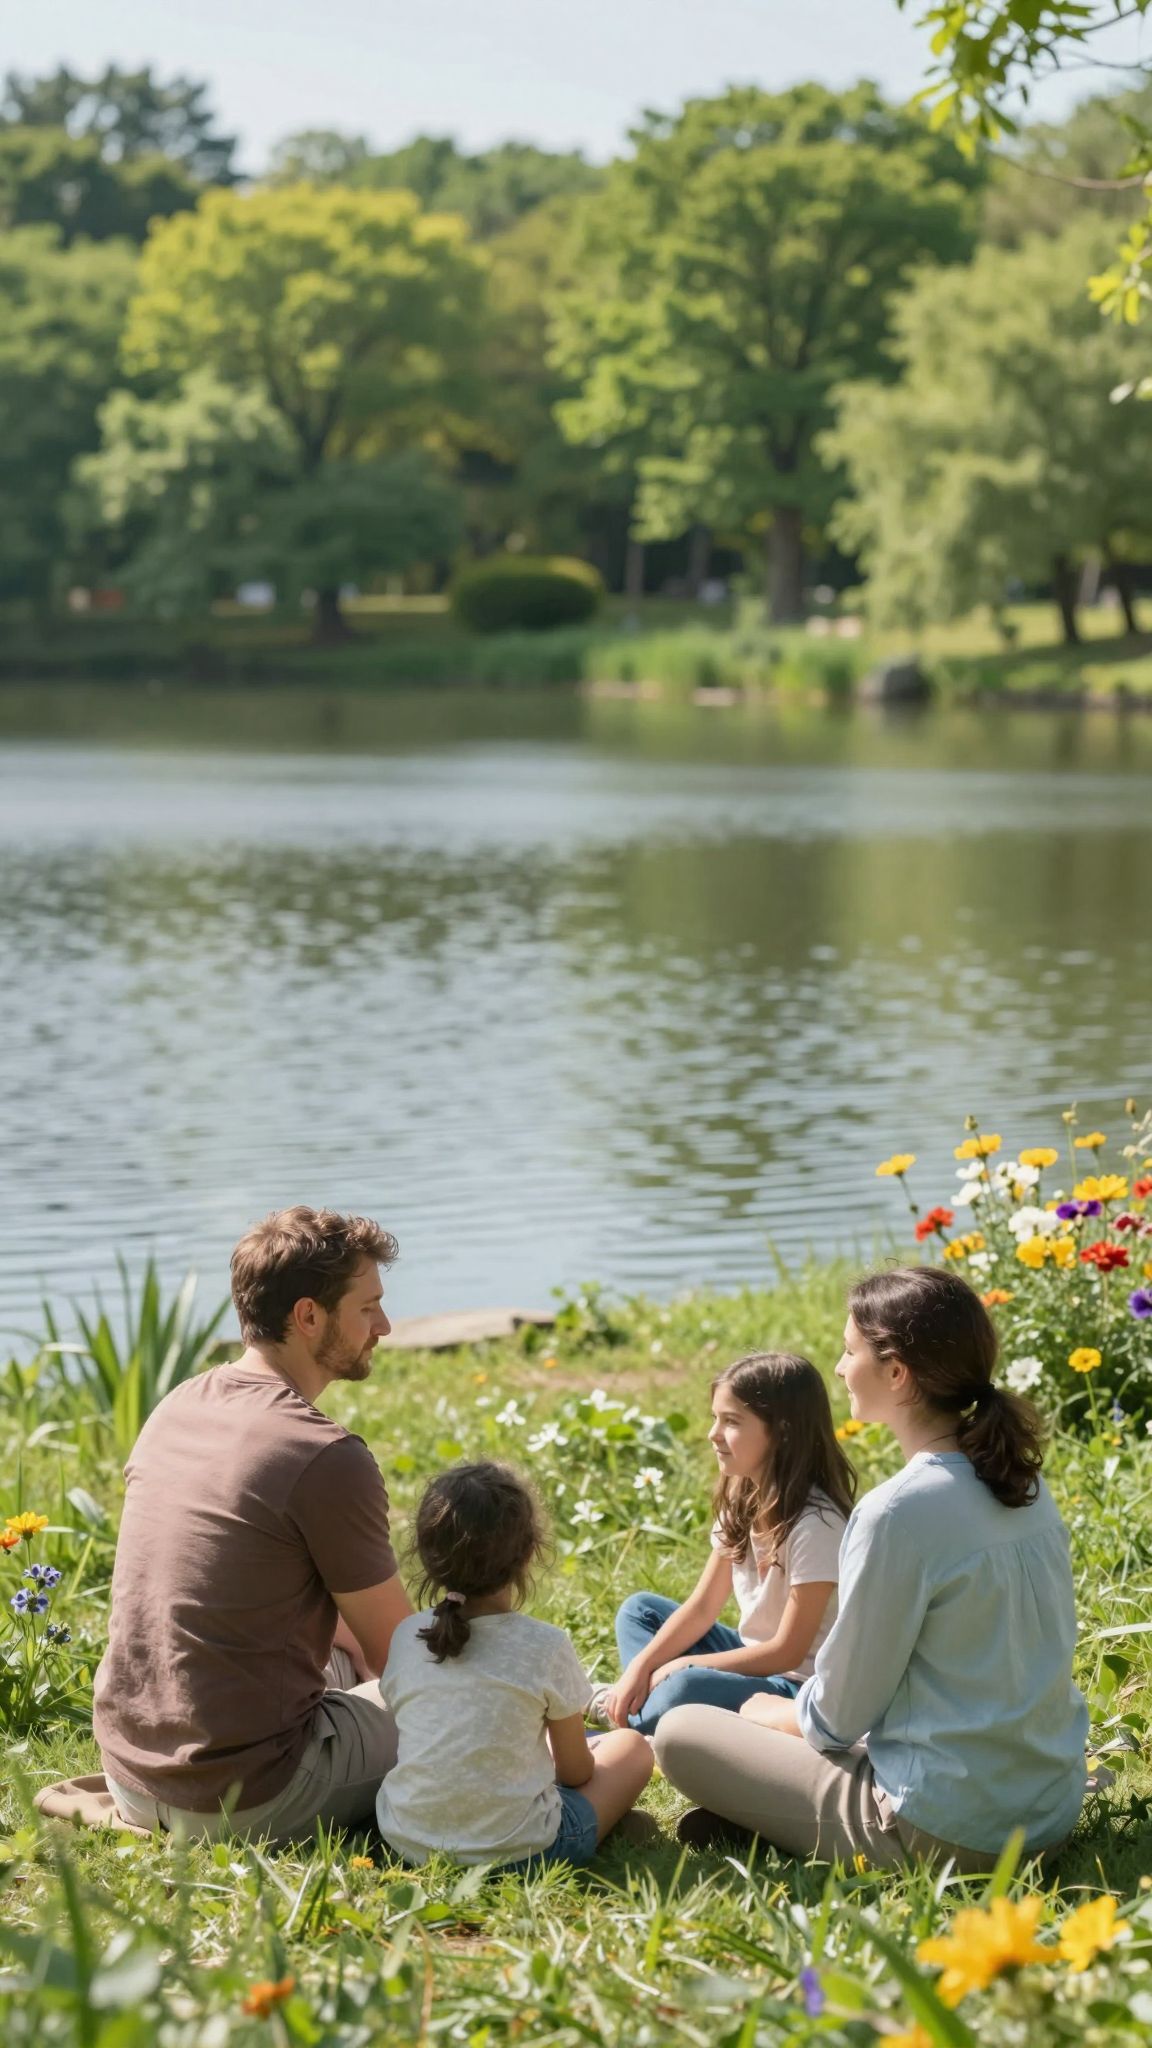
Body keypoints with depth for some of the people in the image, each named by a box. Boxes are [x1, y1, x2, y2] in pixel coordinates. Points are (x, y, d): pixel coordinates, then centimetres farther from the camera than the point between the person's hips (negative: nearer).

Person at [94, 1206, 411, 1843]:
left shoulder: (176, 1407, 5)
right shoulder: (330, 1460, -19)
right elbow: (402, 1656, -6)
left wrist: (354, 1636, 19)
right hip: (248, 1802, -8)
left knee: (344, 1661, 30)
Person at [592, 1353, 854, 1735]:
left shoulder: (815, 1523, -23)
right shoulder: (741, 1499, 3)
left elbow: (788, 1651, -21)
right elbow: (702, 1607, 7)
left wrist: (686, 1666, -15)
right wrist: (640, 1667, -7)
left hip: (800, 1689, -9)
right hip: (756, 1658, 9)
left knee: (689, 1688, -34)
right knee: (639, 1609, 13)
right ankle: (637, 1701, -10)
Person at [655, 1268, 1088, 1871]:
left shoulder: (899, 1511, -21)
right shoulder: (1026, 1486, 4)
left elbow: (836, 1717, -13)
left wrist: (766, 1714, 10)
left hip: (948, 1835, -8)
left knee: (680, 1732, 4)